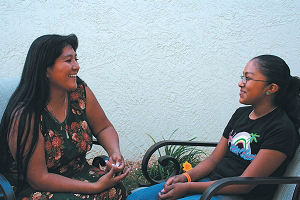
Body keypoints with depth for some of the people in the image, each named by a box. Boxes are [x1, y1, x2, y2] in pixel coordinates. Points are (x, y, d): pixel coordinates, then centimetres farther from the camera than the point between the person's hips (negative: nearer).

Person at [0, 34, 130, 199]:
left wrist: (115, 153, -13)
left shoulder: (80, 91, -6)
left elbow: (104, 127, 9)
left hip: (77, 174, 5)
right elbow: (38, 179, -21)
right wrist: (95, 187, -26)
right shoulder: (25, 115, -22)